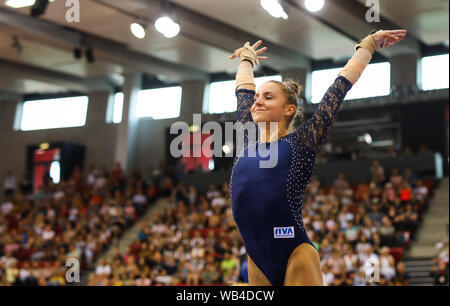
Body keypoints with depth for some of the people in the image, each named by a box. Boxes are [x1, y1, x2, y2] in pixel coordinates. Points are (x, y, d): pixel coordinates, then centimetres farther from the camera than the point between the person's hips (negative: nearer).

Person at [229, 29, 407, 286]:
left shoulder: (299, 143, 2)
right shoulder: (246, 142, 14)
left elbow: (340, 87, 7)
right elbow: (243, 91, 30)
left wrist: (368, 46, 16)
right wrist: (247, 59, 45)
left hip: (296, 258, -5)